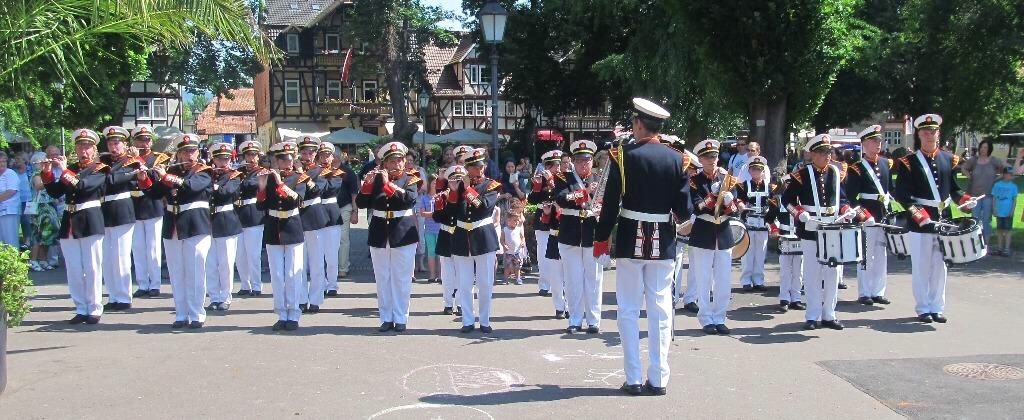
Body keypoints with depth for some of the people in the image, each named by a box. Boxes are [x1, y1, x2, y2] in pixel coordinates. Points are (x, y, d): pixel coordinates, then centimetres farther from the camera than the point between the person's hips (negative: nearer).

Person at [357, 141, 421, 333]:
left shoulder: (410, 179, -1)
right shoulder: (376, 179, 5)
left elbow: (410, 199, -20)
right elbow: (362, 203, -2)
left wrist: (388, 184, -22)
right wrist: (367, 184, -17)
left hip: (403, 235, -3)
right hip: (379, 235, 3)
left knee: (401, 279, 2)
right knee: (382, 278, 8)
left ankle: (400, 318, 10)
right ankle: (386, 318, 16)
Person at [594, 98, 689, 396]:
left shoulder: (624, 155, -9)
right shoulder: (677, 159, 0)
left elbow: (611, 201, -10)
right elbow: (683, 209, -1)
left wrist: (601, 237, 0)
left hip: (630, 240, -2)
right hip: (663, 242, 3)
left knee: (629, 311, 6)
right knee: (660, 311, 8)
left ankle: (633, 379, 6)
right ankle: (659, 379, 10)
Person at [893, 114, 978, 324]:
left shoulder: (949, 160, 10)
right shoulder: (908, 163, -3)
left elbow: (954, 188, 15)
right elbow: (900, 193, -8)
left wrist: (964, 199, -5)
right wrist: (916, 211, -20)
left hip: (943, 221, 4)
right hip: (920, 224, -4)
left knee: (940, 267, 9)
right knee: (921, 268, 2)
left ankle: (937, 308, 18)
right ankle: (923, 309, 12)